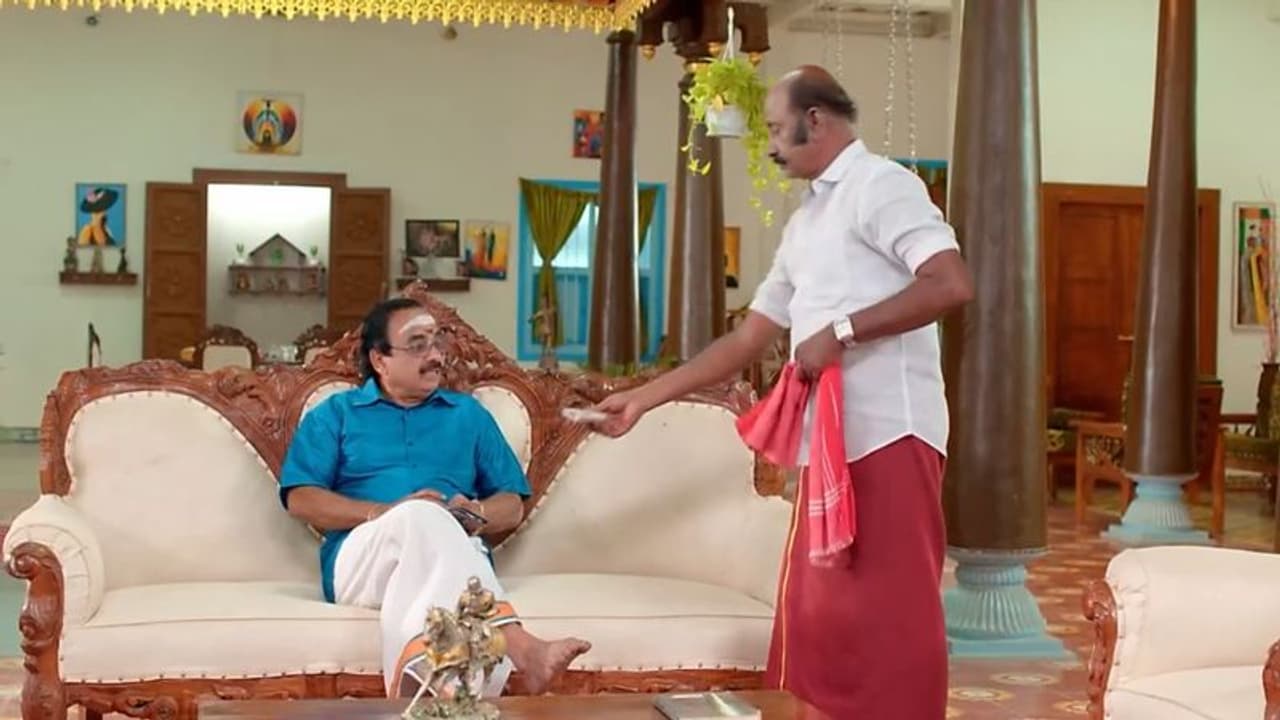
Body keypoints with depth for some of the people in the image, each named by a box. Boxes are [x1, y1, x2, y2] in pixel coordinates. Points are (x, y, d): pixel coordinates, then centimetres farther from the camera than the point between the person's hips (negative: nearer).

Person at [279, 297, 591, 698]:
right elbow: (301, 499, 5)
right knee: (422, 517, -37)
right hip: (363, 560, -2)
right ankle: (517, 646, -59)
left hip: (453, 556, 2)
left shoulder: (469, 414, 25)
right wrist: (384, 513, -10)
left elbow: (513, 506, 20)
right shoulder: (335, 414, 19)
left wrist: (477, 515, -5)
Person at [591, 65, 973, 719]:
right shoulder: (804, 224, 22)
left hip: (888, 437, -9)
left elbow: (952, 284, -19)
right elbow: (748, 339, 23)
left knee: (889, 617, -6)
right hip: (827, 443, 9)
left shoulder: (880, 185, -5)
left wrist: (840, 331, -17)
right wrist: (644, 397, 20)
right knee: (815, 618, 10)